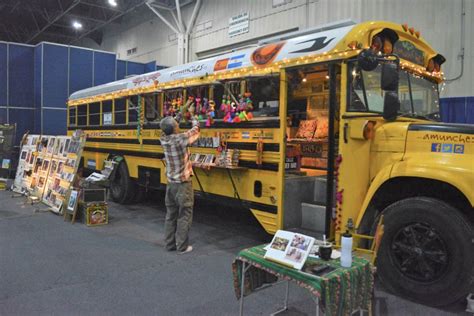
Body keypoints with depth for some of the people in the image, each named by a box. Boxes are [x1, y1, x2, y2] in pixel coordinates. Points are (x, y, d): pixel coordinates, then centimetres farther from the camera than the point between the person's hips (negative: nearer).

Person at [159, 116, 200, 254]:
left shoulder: (163, 140, -3)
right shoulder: (180, 138, -18)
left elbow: (168, 132, 19)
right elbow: (194, 132, -3)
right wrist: (195, 123, 17)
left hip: (170, 184, 6)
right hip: (183, 184, -6)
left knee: (171, 214, 14)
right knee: (184, 215, 3)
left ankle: (169, 244, 21)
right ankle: (182, 246, 8)